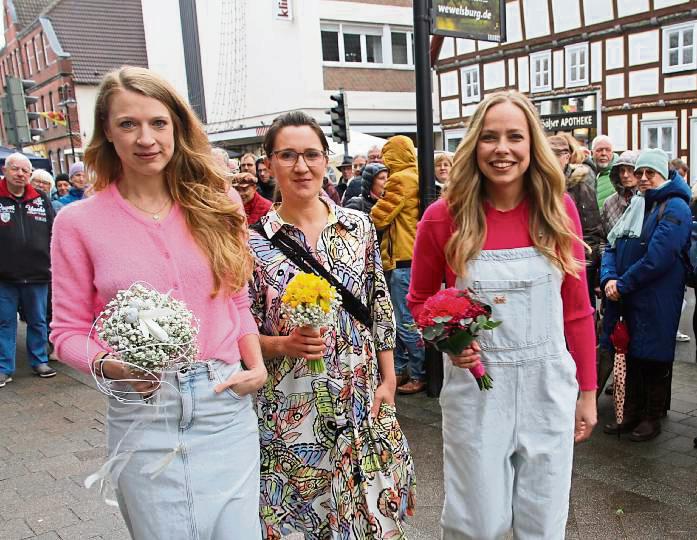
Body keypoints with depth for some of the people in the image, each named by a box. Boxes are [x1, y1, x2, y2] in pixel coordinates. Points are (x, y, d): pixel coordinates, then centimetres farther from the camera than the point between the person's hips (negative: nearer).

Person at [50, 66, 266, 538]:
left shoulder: (217, 203, 3)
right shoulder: (79, 223, -3)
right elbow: (68, 331, 2)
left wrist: (257, 367, -2)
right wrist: (111, 365, -17)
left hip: (227, 405, 2)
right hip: (143, 414, -1)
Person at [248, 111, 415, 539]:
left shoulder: (359, 226, 1)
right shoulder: (254, 243, -7)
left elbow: (380, 308, 6)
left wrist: (388, 380, 4)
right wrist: (285, 345, -20)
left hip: (362, 400, 2)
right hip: (291, 408, -2)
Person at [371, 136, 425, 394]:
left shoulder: (401, 180, -14)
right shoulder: (416, 177, 14)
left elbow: (379, 217, -15)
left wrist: (375, 210, 4)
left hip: (404, 259, -10)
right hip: (411, 256, 10)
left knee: (407, 322, -2)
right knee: (398, 319, 16)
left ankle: (419, 375, 8)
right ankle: (400, 370, 26)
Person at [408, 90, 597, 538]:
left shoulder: (559, 211, -4)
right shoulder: (444, 217, -10)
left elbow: (577, 308, 3)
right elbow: (420, 298, 5)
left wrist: (587, 391, 6)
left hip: (548, 384, 2)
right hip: (475, 385, -1)